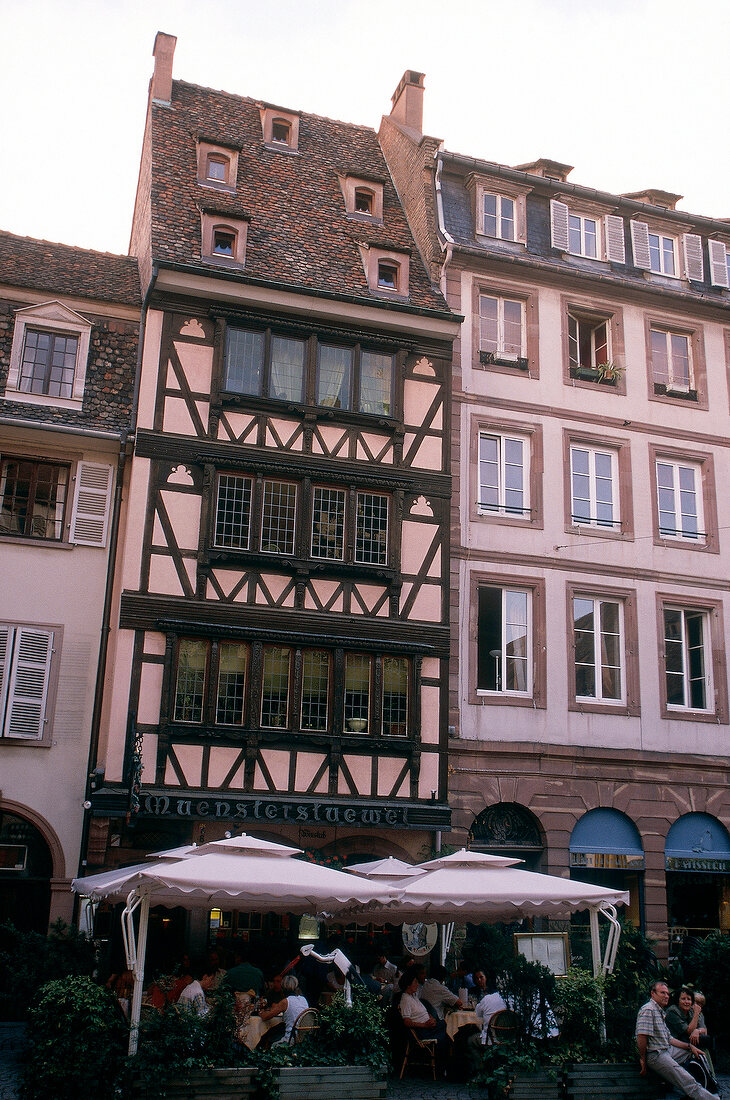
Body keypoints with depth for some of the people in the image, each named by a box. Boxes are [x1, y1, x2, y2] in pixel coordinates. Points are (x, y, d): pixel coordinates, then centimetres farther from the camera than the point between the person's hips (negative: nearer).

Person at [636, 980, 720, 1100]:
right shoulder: (648, 1010, -14)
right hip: (655, 1054, -11)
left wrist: (689, 1046, 11)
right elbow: (641, 1037, -21)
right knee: (689, 1083, -20)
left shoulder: (660, 1012, 21)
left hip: (667, 1050, 11)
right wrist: (643, 1059, -19)